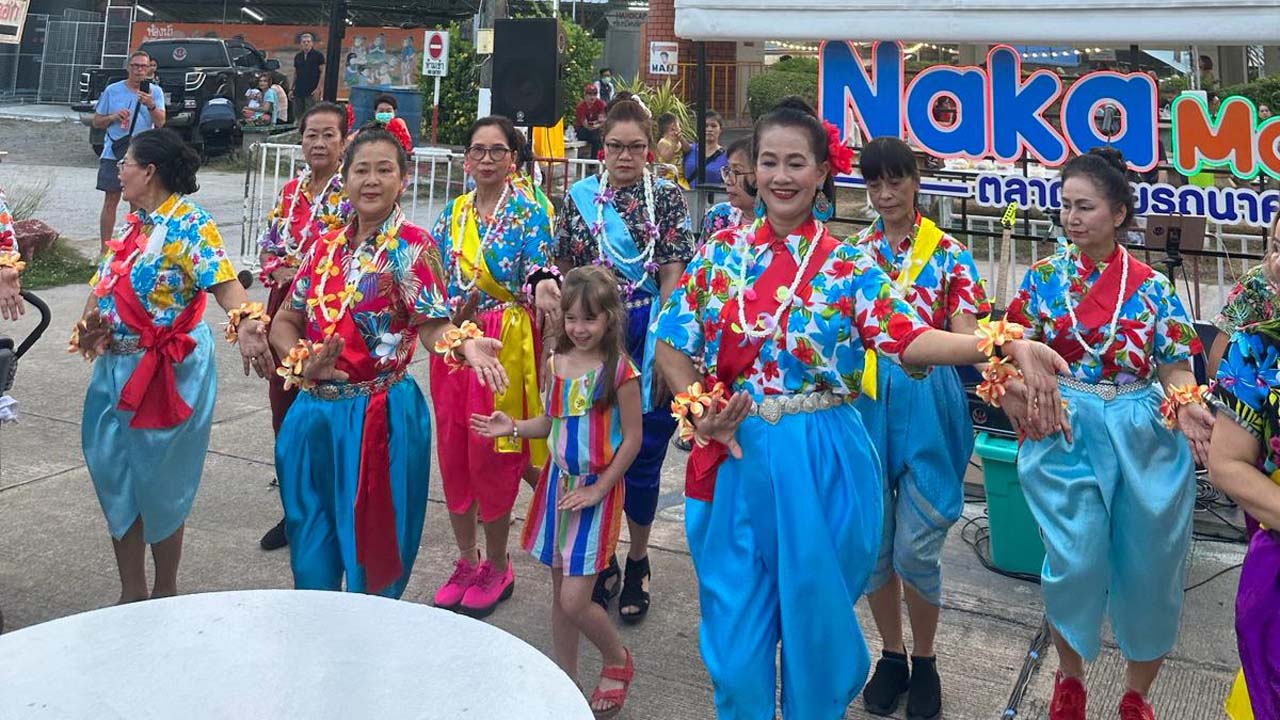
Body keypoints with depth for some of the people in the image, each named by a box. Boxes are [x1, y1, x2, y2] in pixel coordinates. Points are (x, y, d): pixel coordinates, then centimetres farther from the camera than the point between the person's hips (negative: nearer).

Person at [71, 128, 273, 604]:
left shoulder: (190, 222, -13)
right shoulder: (133, 223, 12)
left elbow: (223, 282, -27)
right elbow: (106, 285, 16)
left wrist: (246, 325, -46)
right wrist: (91, 323, -4)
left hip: (167, 372, -8)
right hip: (116, 366, 8)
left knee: (158, 485, 4)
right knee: (115, 479, 12)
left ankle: (165, 594, 23)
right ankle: (132, 593, 26)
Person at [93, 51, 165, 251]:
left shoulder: (155, 92, 3)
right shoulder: (112, 90, 4)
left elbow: (160, 122, -10)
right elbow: (97, 122, 10)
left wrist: (151, 105, -29)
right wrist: (113, 117, -10)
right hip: (114, 154, 0)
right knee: (111, 200, 1)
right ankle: (104, 248, 6)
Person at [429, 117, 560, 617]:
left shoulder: (528, 210, -3)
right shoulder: (452, 213, 11)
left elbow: (538, 267, -14)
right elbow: (434, 275, 17)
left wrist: (543, 284, -36)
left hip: (505, 341, -5)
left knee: (491, 453, -1)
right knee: (451, 451, 8)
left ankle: (497, 567, 18)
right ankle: (466, 560, 26)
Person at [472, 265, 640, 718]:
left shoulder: (620, 371, -15)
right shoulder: (555, 364, 2)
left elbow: (633, 438, -11)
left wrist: (597, 490, -12)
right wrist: (513, 428, -6)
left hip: (597, 489, -6)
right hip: (557, 482, 6)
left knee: (574, 601, -6)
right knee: (559, 593, 14)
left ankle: (618, 660, 23)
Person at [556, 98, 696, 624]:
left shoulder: (668, 197, -1)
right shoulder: (579, 197, 5)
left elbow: (672, 276, -6)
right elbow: (566, 274, 7)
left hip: (649, 342, -1)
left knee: (644, 456, 8)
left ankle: (638, 560, 28)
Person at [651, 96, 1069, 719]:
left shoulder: (849, 267, -3)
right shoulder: (721, 253, 2)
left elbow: (907, 338, -17)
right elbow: (672, 343, 5)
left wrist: (1005, 345, -31)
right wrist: (699, 412, -10)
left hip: (820, 460, -1)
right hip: (735, 456, 2)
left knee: (816, 614, 12)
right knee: (737, 624, 10)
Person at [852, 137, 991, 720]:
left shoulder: (948, 253, 0)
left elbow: (966, 336, -7)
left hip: (927, 404, -2)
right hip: (864, 402, 3)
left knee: (917, 546, -1)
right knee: (874, 541, 9)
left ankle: (924, 660, 22)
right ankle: (890, 655, 28)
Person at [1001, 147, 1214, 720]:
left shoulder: (1153, 287, 0)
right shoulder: (1043, 277, 2)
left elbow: (1175, 367, 1)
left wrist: (1187, 407, -19)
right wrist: (1015, 392, -17)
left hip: (1146, 438, 1)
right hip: (1065, 432, -1)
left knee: (1151, 569, 8)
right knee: (1075, 563, -2)